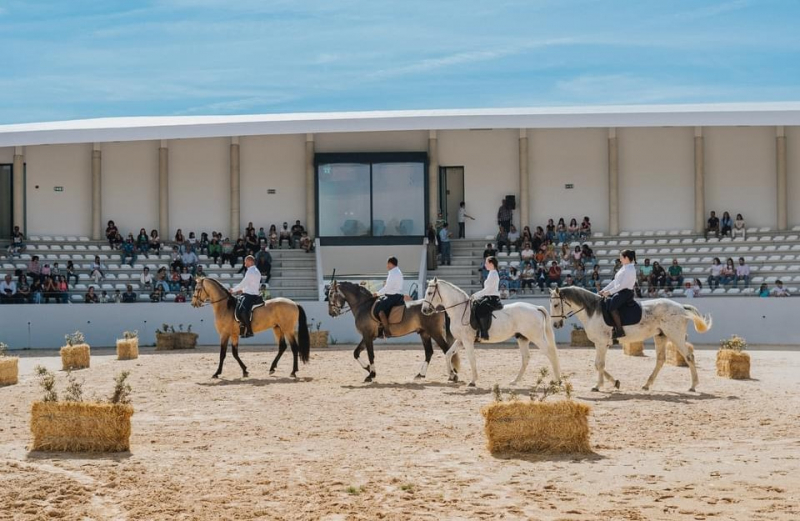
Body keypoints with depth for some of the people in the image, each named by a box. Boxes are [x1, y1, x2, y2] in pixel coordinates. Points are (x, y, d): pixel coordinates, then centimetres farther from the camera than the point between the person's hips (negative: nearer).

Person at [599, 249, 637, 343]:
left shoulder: (630, 269, -12)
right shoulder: (624, 268, 20)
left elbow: (622, 285, -20)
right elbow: (614, 282, 21)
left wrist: (609, 292, -20)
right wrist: (604, 290, 13)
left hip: (626, 292, -11)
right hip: (619, 292, 11)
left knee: (611, 305, -32)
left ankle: (619, 330, -30)